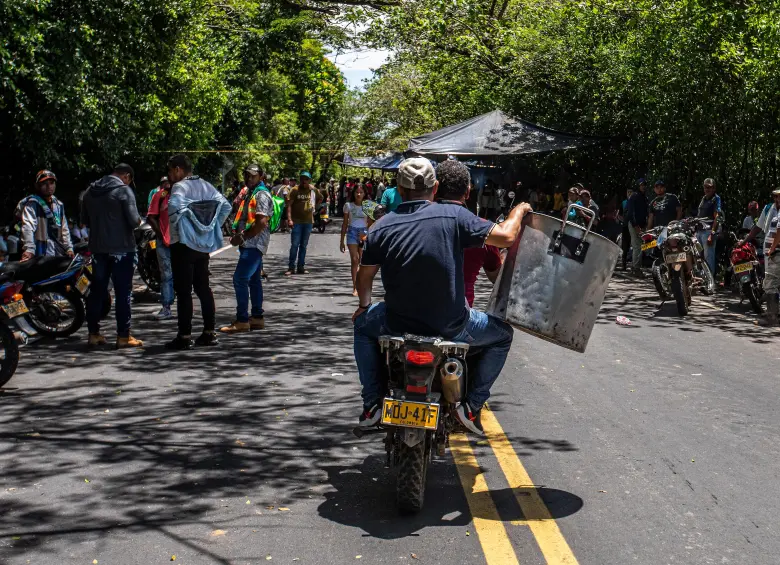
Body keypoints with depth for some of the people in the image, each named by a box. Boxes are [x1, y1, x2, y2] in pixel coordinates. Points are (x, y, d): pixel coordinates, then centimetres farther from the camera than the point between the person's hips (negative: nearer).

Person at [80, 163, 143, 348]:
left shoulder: (90, 191, 9)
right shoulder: (124, 191, -11)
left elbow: (85, 219, 15)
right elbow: (134, 220, -16)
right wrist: (138, 221, 5)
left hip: (98, 248, 6)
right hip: (121, 248, -6)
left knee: (97, 291, 12)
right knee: (123, 292, 0)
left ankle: (93, 334, 15)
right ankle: (123, 336, 1)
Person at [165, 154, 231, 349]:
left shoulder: (180, 186, -12)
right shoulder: (205, 186, 11)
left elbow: (174, 205, -31)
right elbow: (225, 205, 9)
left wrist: (175, 224, -14)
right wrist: (213, 227, 10)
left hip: (183, 244, -7)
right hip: (203, 244, 7)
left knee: (183, 291, -3)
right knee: (203, 288, 13)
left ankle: (184, 336, -2)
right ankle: (210, 332, 15)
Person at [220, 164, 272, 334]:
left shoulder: (262, 195, -13)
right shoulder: (251, 193, 19)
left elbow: (261, 223, -22)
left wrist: (242, 237, -17)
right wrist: (237, 234, 5)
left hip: (253, 245, -10)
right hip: (250, 244, 10)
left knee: (240, 279, -13)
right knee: (254, 280, 11)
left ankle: (242, 321, -11)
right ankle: (257, 318, 15)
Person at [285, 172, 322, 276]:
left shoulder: (313, 190, 6)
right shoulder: (295, 190, -7)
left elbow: (320, 198, 26)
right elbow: (289, 204, -11)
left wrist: (314, 207, 11)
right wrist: (289, 219, -20)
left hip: (308, 222, 4)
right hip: (296, 221, -4)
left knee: (304, 245, 10)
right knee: (295, 245, -6)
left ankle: (301, 267, 16)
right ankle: (291, 267, -1)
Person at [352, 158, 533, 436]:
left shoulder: (381, 228, -3)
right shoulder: (454, 216, -11)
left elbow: (365, 276, 8)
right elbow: (506, 236, -12)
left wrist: (363, 306, 30)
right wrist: (519, 211, 10)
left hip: (397, 324, 2)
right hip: (451, 326, -2)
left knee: (362, 325, 34)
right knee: (502, 333, 25)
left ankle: (372, 403, 26)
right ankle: (472, 405, 14)